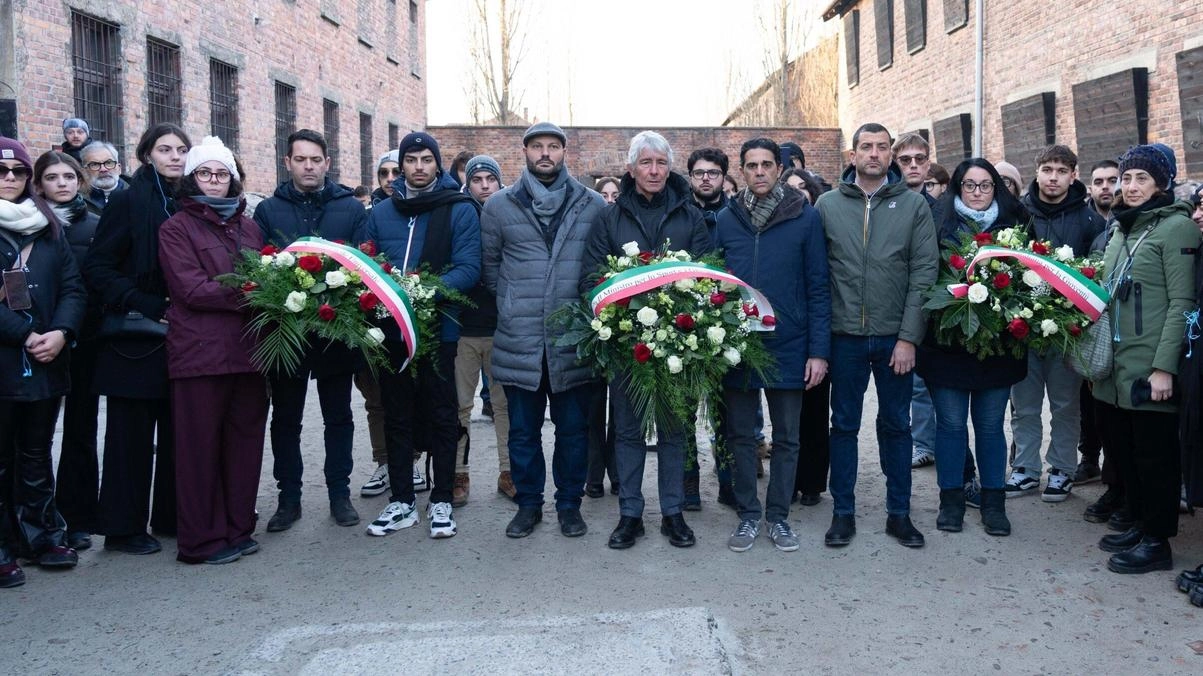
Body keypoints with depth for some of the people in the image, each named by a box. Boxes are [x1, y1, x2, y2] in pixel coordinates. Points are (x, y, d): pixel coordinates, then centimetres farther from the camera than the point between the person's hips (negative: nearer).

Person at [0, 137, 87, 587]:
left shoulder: (47, 226, 13)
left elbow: (72, 287, 6)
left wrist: (60, 333, -9)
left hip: (45, 362, 4)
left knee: (37, 453, 14)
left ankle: (41, 536, 24)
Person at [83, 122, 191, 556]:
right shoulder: (129, 202, -4)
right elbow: (97, 269, -8)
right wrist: (147, 305, -16)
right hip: (135, 337, -5)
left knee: (176, 430, 9)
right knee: (131, 432, 2)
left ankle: (172, 516, 20)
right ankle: (123, 527, 11)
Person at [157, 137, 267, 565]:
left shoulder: (249, 228, 17)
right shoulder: (177, 228, 2)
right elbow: (190, 288, -10)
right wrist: (243, 294, -17)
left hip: (247, 348, 5)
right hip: (200, 350, -5)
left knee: (245, 439, 9)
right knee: (201, 445, 2)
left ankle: (238, 528, 21)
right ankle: (202, 539, 11)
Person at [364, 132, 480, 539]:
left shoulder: (460, 210, -3)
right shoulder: (381, 212, 11)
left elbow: (469, 269, -11)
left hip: (440, 328, -4)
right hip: (392, 327, 4)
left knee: (442, 417, 6)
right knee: (397, 417, 11)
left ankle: (441, 501, 17)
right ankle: (401, 501, 22)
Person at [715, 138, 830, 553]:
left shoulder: (806, 217, -2)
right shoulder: (727, 219, 4)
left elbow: (818, 288, -3)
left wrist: (818, 350, -8)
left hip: (788, 347, -1)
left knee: (787, 438, 10)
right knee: (741, 436, 10)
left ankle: (778, 516, 24)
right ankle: (748, 515, 24)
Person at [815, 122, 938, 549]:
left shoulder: (914, 205, 2)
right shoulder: (827, 204, 2)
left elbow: (924, 273, -3)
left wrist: (909, 337, -9)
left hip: (896, 338, 0)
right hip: (845, 337, 0)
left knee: (896, 425, 11)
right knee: (844, 425, 9)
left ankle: (899, 513, 23)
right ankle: (843, 513, 20)